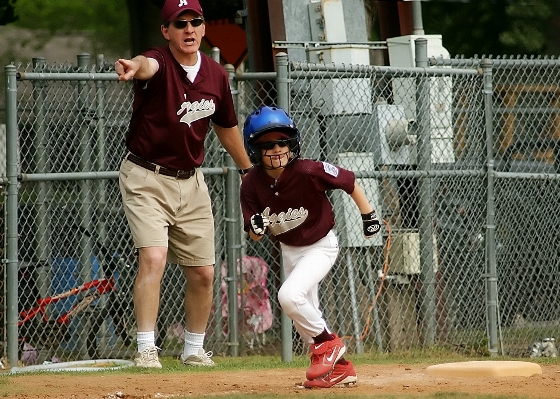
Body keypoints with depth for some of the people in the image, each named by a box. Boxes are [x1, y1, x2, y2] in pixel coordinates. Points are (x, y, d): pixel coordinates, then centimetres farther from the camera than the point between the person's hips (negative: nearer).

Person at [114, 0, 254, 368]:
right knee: (154, 257, -22)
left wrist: (249, 170, 27)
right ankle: (147, 349, -19)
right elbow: (148, 66, -45)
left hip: (191, 182, 6)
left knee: (203, 272, 8)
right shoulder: (158, 64, -17)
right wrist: (134, 68, -69)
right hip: (146, 179, -6)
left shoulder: (216, 75, 1)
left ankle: (194, 350, 26)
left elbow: (226, 126, 18)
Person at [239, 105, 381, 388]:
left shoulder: (309, 172, -29)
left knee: (289, 296, -26)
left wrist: (369, 216, -5)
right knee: (304, 316, 13)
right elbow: (255, 236, -8)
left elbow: (349, 181, -14)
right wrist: (256, 227, -32)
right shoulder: (252, 184, -16)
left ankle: (327, 343, -3)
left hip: (320, 246, -6)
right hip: (289, 250, 6)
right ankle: (340, 368, 31)